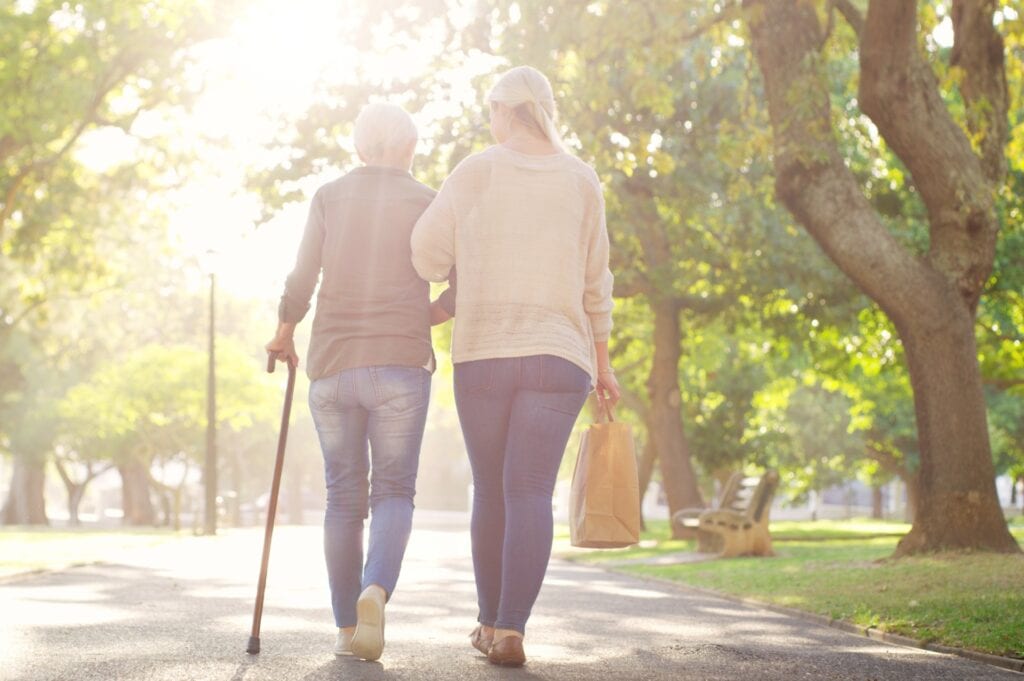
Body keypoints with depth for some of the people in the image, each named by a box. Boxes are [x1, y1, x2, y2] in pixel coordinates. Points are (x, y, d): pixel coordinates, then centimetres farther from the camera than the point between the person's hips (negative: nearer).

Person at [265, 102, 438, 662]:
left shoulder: (328, 197, 7)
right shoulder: (427, 203, 3)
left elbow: (301, 280, -1)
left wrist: (282, 336, 16)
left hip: (332, 364, 2)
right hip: (400, 364, -2)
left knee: (343, 495, 11)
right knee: (393, 491, 1)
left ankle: (346, 627, 10)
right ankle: (375, 591, -26)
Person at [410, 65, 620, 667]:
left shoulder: (474, 173, 0)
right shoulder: (581, 180, 5)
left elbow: (427, 258, 0)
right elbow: (595, 283, 9)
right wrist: (602, 360, 18)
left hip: (481, 355, 0)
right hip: (558, 356, 0)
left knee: (490, 490, 13)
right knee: (530, 491, -7)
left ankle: (491, 622, 23)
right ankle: (511, 630, -20)